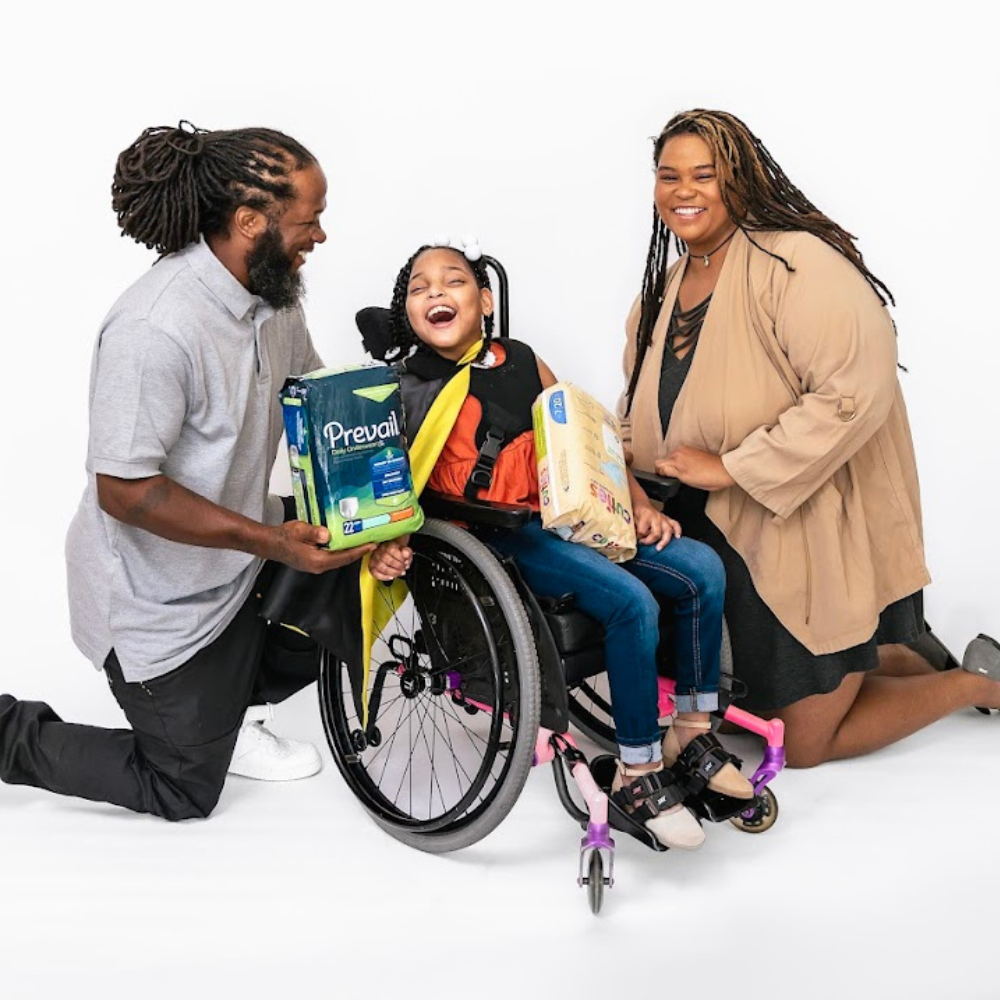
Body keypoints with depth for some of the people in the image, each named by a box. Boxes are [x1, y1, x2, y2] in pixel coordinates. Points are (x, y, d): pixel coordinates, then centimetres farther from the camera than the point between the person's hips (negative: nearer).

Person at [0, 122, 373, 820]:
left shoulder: (271, 292, -5)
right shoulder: (157, 330, -33)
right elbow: (126, 490, -30)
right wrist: (271, 542, -31)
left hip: (237, 558, 8)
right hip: (159, 600, -8)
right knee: (185, 794, 8)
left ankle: (222, 711, 25)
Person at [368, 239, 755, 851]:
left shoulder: (523, 362, 13)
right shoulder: (410, 391, 0)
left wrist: (639, 504, 6)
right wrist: (391, 543, -23)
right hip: (500, 536, -6)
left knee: (702, 569, -8)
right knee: (633, 602, -26)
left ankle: (692, 731, 7)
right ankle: (639, 773, -10)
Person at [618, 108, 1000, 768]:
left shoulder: (797, 263, -20)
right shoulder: (662, 291, 6)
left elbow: (855, 393, -30)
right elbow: (639, 416, 14)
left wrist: (730, 468, -26)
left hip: (821, 533, -8)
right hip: (730, 536, 8)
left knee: (805, 745, 4)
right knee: (768, 712, 22)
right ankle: (908, 659, 40)